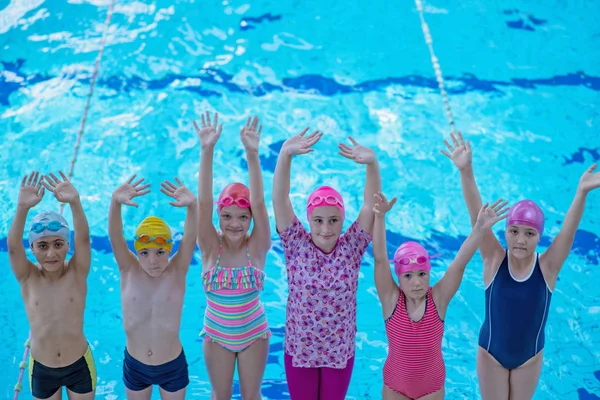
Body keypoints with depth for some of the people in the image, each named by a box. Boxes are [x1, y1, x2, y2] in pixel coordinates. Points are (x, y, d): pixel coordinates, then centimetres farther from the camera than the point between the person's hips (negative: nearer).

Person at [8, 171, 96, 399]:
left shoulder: (77, 273, -15)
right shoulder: (28, 278, -14)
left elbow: (83, 238, -32)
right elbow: (13, 247, -31)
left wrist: (75, 202, -51)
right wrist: (23, 208, -50)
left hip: (80, 366, -1)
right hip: (41, 370, 1)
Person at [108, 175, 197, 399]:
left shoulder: (177, 271, -17)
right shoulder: (129, 270, -14)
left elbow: (191, 238, -33)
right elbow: (114, 236, -30)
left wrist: (192, 205, -54)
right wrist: (116, 202, -50)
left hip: (173, 366, -1)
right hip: (134, 366, 1)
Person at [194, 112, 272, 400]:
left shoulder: (257, 247, -18)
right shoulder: (211, 247, -17)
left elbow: (258, 202, -32)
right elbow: (203, 202, -30)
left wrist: (252, 153, -44)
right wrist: (207, 151, -41)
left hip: (254, 334, 0)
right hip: (217, 336, 1)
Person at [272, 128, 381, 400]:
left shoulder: (352, 246, -12)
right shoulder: (296, 244, -14)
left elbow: (372, 202, -23)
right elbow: (279, 198, -25)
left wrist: (372, 163, -41)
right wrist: (285, 154, -40)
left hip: (340, 352, 1)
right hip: (298, 351, 0)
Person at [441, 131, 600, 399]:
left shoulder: (547, 266, -20)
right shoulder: (495, 260, -21)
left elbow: (569, 230, -34)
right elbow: (477, 219, -33)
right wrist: (466, 172, -47)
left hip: (530, 356, 1)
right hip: (491, 354, -1)